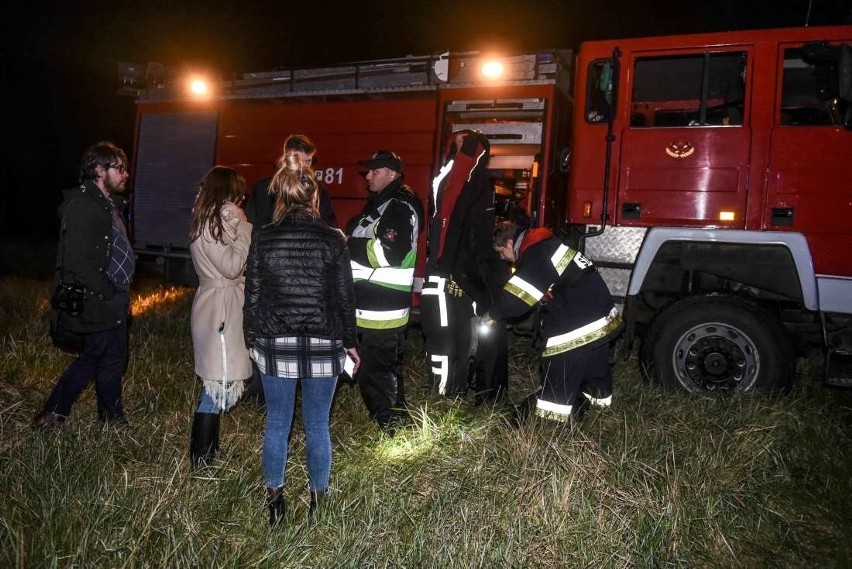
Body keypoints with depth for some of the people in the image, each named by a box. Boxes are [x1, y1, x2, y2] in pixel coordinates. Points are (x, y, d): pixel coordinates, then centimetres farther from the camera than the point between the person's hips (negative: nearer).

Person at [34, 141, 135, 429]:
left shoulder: (108, 204, 13)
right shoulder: (83, 206, -17)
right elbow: (79, 262, -24)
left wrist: (119, 294, 10)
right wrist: (110, 294, -17)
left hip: (112, 300, 9)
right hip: (99, 304, -9)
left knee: (93, 358, 17)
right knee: (112, 359, 5)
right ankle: (112, 418, 22)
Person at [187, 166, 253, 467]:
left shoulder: (211, 221, 15)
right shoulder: (212, 224, -15)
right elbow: (232, 267, -19)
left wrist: (237, 227, 9)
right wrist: (243, 228, -12)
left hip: (220, 305, 10)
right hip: (219, 309, -10)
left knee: (218, 384, 16)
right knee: (218, 384, -5)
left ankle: (208, 451, 27)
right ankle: (200, 460, 3)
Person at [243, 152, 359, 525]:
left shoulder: (262, 239, -4)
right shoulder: (332, 240, -7)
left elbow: (252, 296, 1)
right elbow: (344, 297, -3)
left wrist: (252, 340, 13)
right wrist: (349, 342, 8)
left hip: (275, 345, 1)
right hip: (322, 346, -1)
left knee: (277, 423, 14)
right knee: (317, 426, 11)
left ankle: (274, 500, 26)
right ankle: (318, 499, 25)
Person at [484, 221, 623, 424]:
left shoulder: (536, 255, -16)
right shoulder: (546, 245, 15)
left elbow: (516, 299, -18)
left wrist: (492, 315, -1)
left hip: (577, 327, -10)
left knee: (557, 374, -2)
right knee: (595, 374, 20)